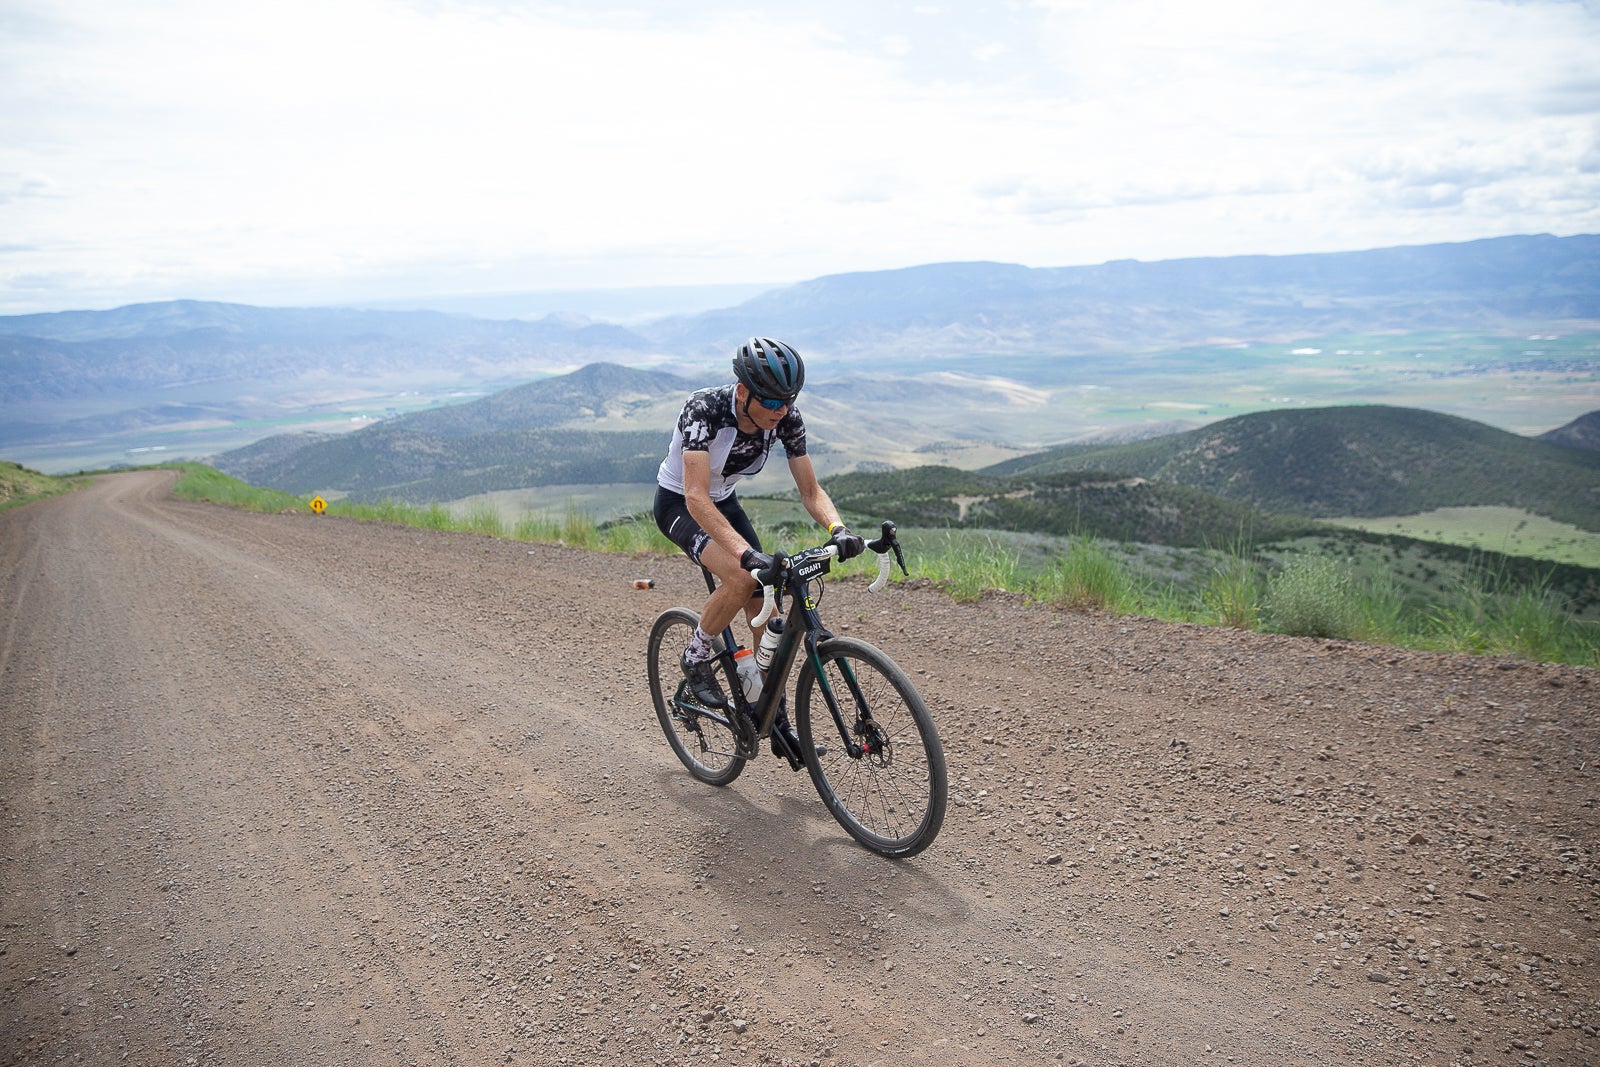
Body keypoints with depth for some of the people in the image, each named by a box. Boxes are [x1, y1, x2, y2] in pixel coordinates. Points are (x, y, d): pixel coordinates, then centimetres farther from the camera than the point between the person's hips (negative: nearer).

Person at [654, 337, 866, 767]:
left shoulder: (787, 418, -20)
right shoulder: (705, 408, -35)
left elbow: (810, 491, -15)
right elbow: (697, 497, -42)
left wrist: (839, 529, -35)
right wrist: (745, 552, -54)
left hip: (725, 502, 5)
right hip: (679, 503, -5)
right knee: (741, 578, -31)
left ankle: (775, 718, 15)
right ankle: (696, 658, -4)